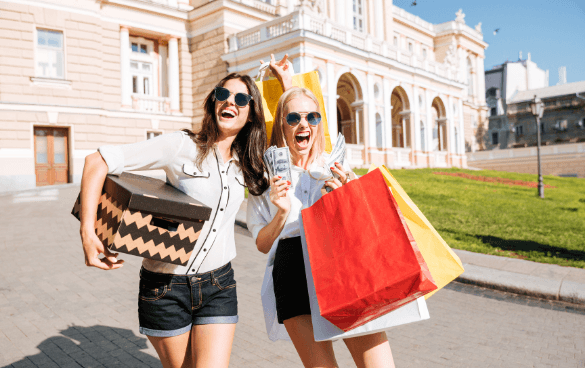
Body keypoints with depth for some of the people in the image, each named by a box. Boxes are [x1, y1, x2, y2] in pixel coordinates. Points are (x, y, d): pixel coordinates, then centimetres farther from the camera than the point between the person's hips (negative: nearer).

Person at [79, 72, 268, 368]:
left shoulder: (244, 165, 5)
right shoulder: (182, 145, -12)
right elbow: (97, 162, -15)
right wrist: (87, 233, -22)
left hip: (218, 285, 4)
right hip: (166, 286, -3)